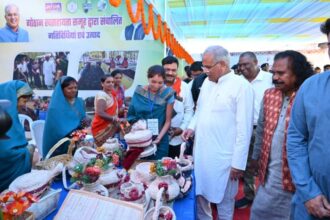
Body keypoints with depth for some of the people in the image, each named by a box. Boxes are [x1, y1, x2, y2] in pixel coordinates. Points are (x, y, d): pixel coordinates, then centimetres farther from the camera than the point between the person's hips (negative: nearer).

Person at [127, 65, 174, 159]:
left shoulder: (168, 94, -7)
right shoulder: (139, 92, -3)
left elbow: (168, 121, -4)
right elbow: (131, 115, 2)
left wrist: (159, 137, -15)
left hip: (160, 139, -1)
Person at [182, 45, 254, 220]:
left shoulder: (241, 86, -12)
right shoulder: (207, 82, 9)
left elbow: (244, 128, -14)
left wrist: (238, 162, -13)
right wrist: (192, 127, 2)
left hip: (223, 157, -6)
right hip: (201, 152, 6)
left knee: (224, 202, 12)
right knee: (200, 195, 20)